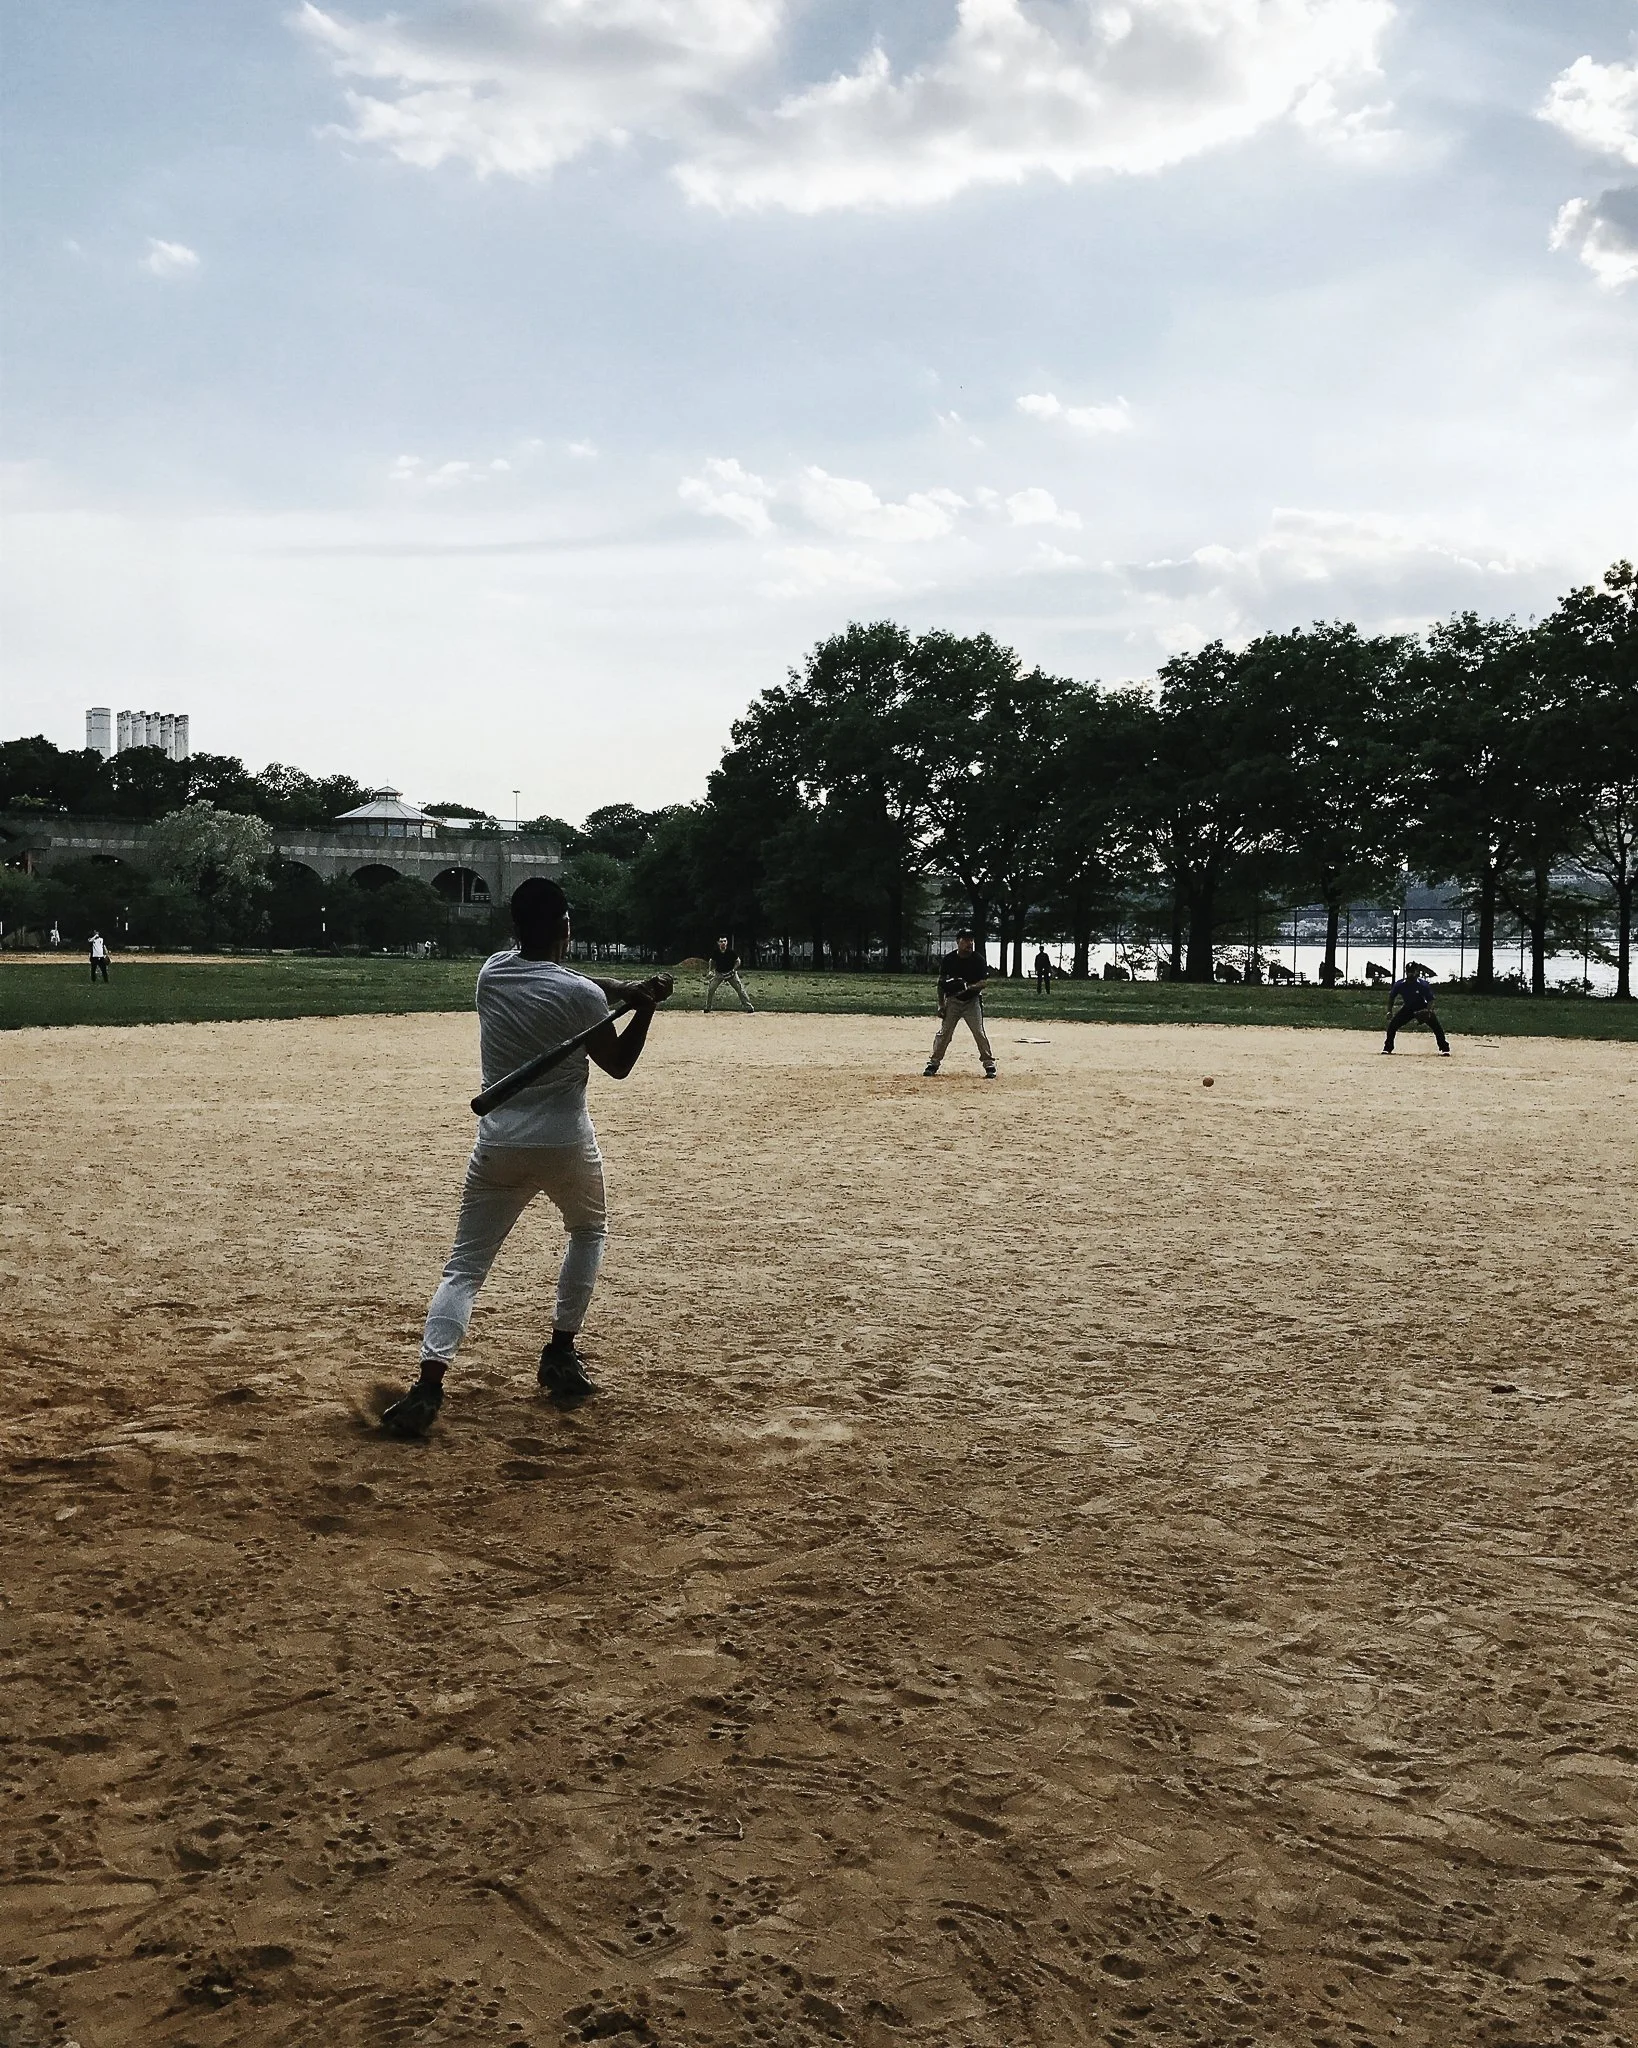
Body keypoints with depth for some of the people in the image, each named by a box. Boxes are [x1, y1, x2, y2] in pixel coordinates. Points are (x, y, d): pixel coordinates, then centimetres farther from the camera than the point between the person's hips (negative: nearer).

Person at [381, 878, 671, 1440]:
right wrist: (646, 1007, 4)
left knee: (464, 1267, 3)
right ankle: (561, 1355, 21)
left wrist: (630, 990, 7)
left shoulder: (492, 972, 3)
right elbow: (619, 1064, 2)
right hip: (566, 1144, -2)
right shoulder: (580, 994, -10)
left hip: (497, 1147, 2)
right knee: (589, 1229, 27)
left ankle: (429, 1381, -18)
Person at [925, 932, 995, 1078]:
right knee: (944, 1033, 0)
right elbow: (941, 982, 3)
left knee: (980, 1033, -6)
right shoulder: (948, 959, -4)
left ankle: (990, 1065, 2)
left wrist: (969, 987, -27)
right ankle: (933, 1063, 10)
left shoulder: (978, 959, -7)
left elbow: (983, 982, -8)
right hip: (952, 1001, 1)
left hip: (972, 1001, -1)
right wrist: (941, 1005, -1)